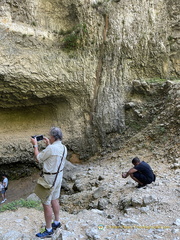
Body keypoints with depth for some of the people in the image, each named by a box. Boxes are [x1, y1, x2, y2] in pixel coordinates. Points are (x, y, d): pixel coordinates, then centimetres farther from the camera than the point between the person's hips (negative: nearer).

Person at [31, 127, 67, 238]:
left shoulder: (51, 148, -26)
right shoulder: (64, 148, -1)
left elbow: (38, 158, -12)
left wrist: (35, 145, 0)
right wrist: (49, 144, 18)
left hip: (50, 178, -9)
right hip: (59, 176, 9)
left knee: (46, 204, 3)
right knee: (55, 200, 22)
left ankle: (49, 230, 13)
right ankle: (57, 222, 36)